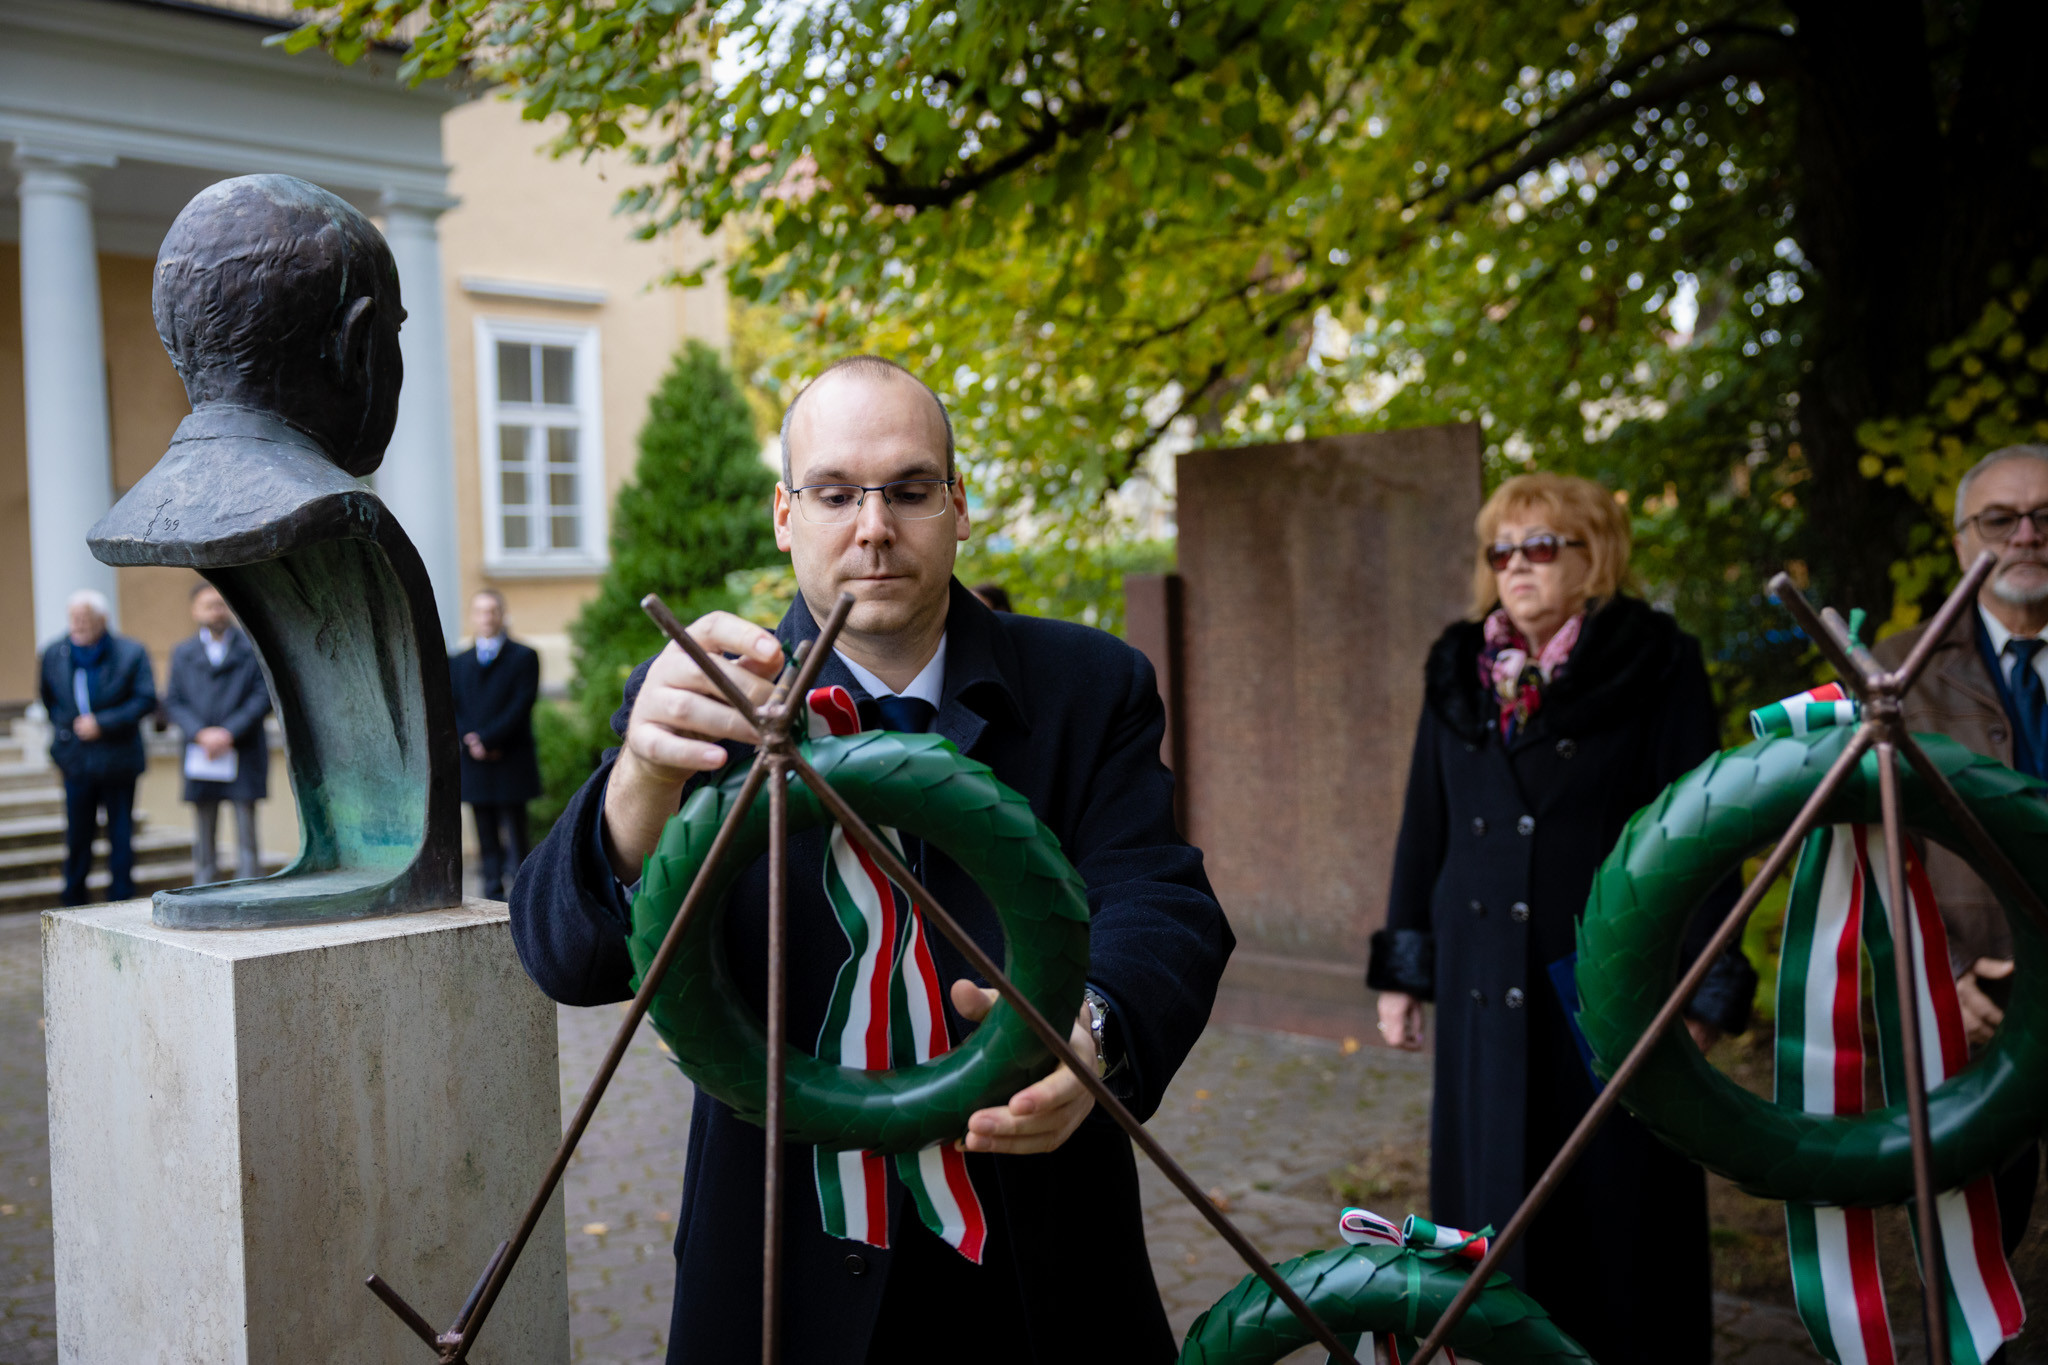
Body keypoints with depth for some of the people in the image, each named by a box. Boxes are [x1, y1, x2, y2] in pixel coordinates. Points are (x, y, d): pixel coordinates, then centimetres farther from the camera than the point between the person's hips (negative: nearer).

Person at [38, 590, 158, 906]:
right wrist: (65, 728, 8)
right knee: (76, 836, 5)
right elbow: (49, 699, 20)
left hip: (118, 761, -2)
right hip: (76, 761, 2)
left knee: (121, 838, 5)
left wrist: (102, 723, -15)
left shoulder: (131, 653, -6)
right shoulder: (54, 654, 5)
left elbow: (147, 701, -9)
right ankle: (73, 907, 18)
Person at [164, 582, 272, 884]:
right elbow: (173, 701, 7)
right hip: (200, 758, 3)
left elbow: (264, 695, -3)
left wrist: (229, 733, -12)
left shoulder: (253, 647, 4)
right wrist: (201, 733, -10)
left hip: (242, 755, -2)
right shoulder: (183, 653, 13)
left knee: (246, 835, -2)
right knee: (204, 839, 6)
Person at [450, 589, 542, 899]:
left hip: (511, 766, -3)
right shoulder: (457, 663, 17)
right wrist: (469, 739, -10)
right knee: (487, 839, 5)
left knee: (515, 837, -3)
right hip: (474, 765, 4)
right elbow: (451, 710, 8)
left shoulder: (524, 658, 4)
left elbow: (520, 707, -6)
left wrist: (486, 739, -13)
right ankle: (493, 899, 8)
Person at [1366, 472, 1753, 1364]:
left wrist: (1702, 993, -10)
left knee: (1615, 1206, 3)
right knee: (1492, 1201, 9)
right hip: (1485, 990, 4)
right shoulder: (1458, 672, 10)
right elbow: (1424, 824, 13)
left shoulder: (1656, 668, -3)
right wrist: (1401, 970, 11)